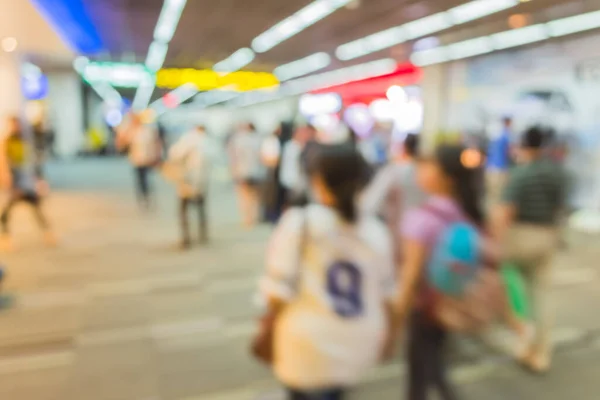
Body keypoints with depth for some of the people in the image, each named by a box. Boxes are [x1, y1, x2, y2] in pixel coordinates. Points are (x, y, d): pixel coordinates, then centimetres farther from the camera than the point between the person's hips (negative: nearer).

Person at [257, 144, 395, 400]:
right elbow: (385, 295, 2)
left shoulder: (298, 223, -17)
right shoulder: (376, 231, -5)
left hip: (310, 349, -4)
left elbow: (278, 292, -16)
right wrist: (385, 335, 18)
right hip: (358, 348, 5)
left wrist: (272, 321, 4)